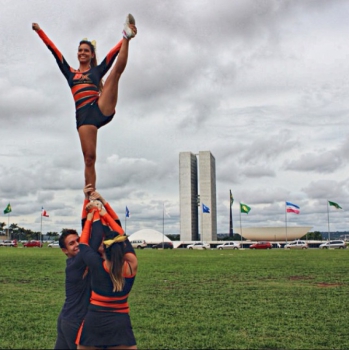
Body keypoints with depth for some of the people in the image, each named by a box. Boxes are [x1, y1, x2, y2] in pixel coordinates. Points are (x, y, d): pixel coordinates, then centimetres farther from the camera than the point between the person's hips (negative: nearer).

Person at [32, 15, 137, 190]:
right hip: (83, 116, 1)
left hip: (101, 109, -1)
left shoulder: (97, 70, 23)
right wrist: (39, 31, 21)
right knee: (89, 158, -7)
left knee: (117, 70, -15)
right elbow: (54, 51, 24)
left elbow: (113, 53, 12)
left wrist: (126, 38, 1)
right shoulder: (70, 73, 27)